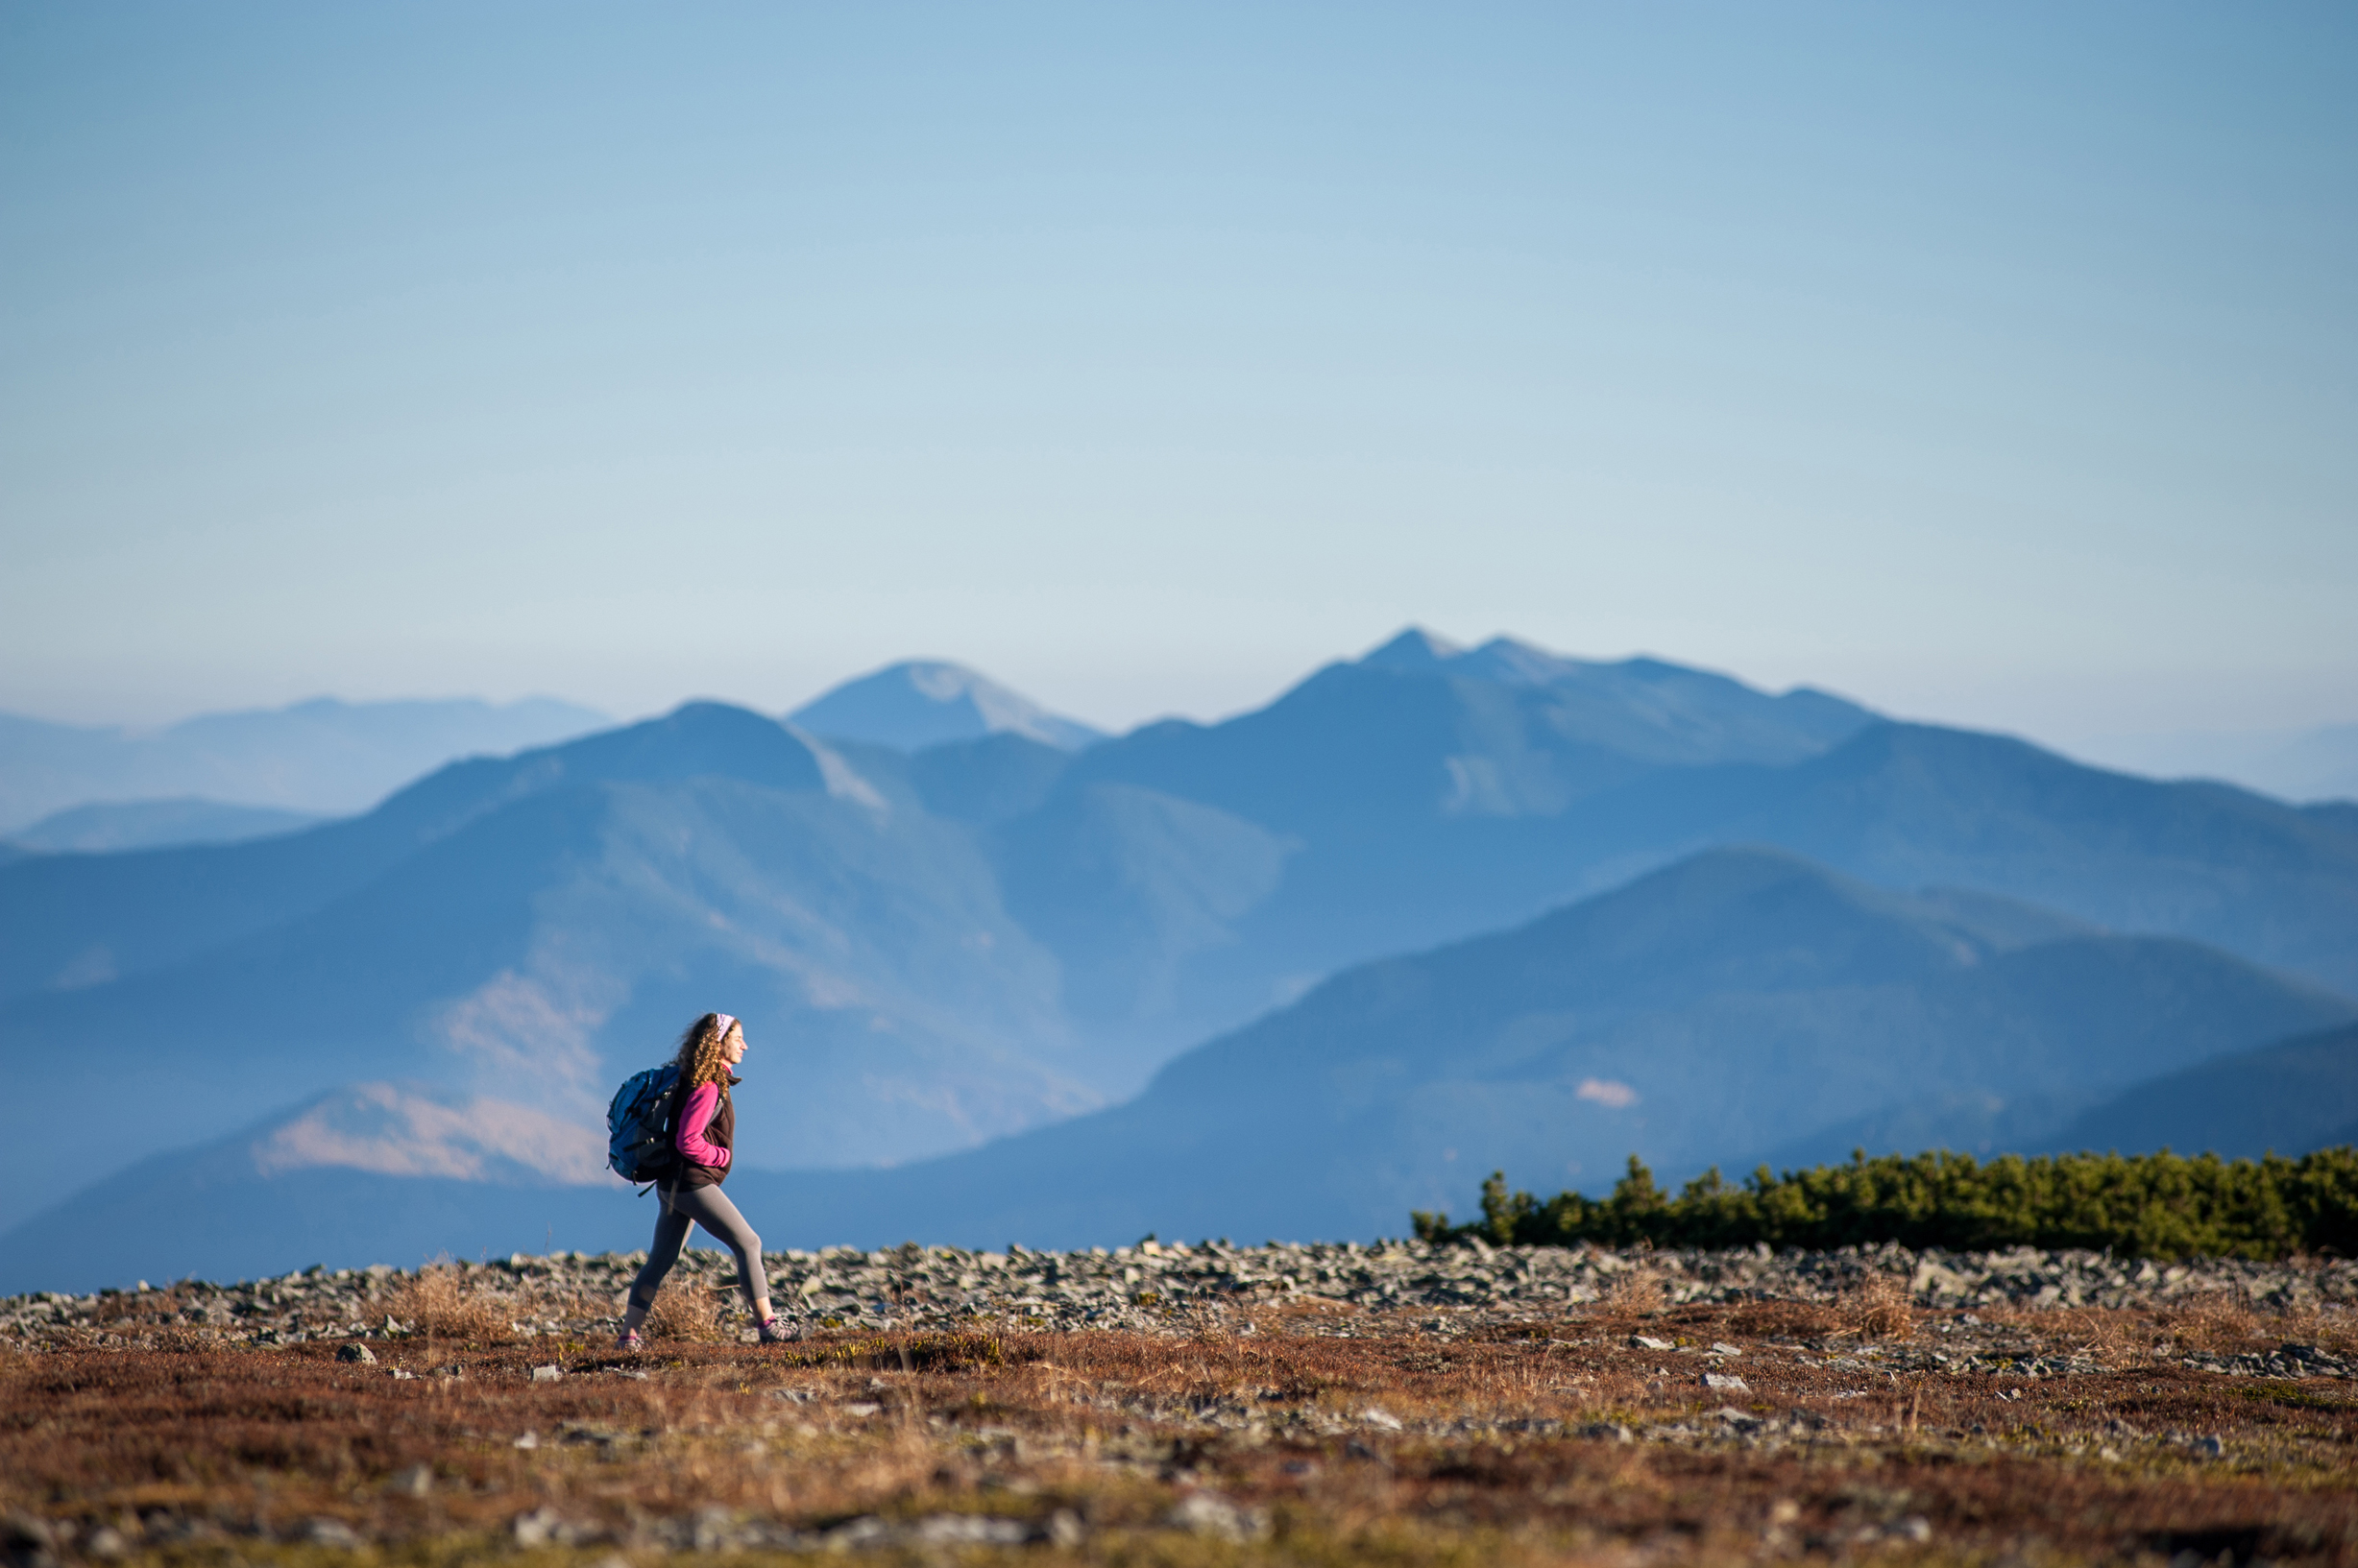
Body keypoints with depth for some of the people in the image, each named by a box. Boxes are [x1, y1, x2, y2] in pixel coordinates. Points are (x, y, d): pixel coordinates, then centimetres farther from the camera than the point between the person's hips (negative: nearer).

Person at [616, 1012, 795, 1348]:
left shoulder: (713, 1082, 14)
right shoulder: (707, 1087, -16)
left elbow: (685, 1135, 22)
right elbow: (688, 1141, -22)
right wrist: (723, 1157, -9)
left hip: (673, 1185, 10)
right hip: (694, 1182, -10)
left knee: (661, 1260, 10)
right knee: (748, 1244, -5)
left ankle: (628, 1335, 10)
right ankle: (768, 1326, -6)